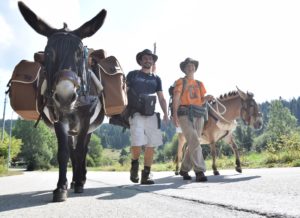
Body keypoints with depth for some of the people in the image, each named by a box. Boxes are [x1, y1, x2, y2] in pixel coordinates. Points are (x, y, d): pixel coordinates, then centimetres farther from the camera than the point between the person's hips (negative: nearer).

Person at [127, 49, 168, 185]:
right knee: (137, 143, -17)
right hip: (136, 114, -3)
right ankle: (134, 164, 14)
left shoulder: (156, 79, 17)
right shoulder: (132, 75, 9)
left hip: (152, 115, 4)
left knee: (151, 145, -1)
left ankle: (145, 175, 10)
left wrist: (165, 113, 0)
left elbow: (161, 98, 14)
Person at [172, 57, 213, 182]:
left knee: (192, 144, 8)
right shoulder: (180, 82, 7)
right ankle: (199, 172, -19)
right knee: (194, 142, -18)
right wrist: (175, 114, -17)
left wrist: (208, 98, -5)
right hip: (185, 114, -5)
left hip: (199, 116, 6)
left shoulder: (199, 84, 22)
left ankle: (184, 170, 24)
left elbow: (202, 100, 19)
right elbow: (176, 99, -4)